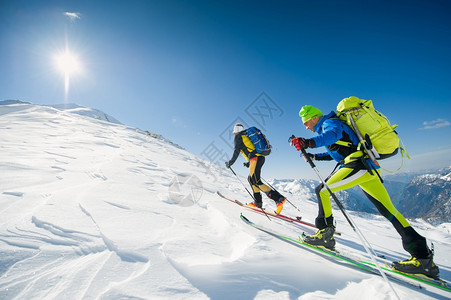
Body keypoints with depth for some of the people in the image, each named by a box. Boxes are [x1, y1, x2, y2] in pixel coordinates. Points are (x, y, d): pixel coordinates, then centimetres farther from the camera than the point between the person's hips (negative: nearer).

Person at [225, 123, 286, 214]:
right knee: (251, 179, 18)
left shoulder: (238, 136, 7)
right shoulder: (247, 136, 32)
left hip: (255, 158, -9)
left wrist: (230, 163, 10)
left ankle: (279, 198, -23)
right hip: (261, 157, 9)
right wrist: (249, 163, 34)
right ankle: (258, 202, 15)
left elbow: (236, 152, 0)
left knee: (256, 182, -14)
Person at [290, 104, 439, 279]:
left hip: (360, 165, -11)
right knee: (389, 211, 10)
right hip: (370, 168, 11)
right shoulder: (329, 126, 25)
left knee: (322, 190, -12)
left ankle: (325, 234, -6)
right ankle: (422, 255, 15)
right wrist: (315, 157, 27)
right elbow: (336, 152, 35)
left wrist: (310, 143, -45)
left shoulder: (329, 122, -3)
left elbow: (333, 134, -29)